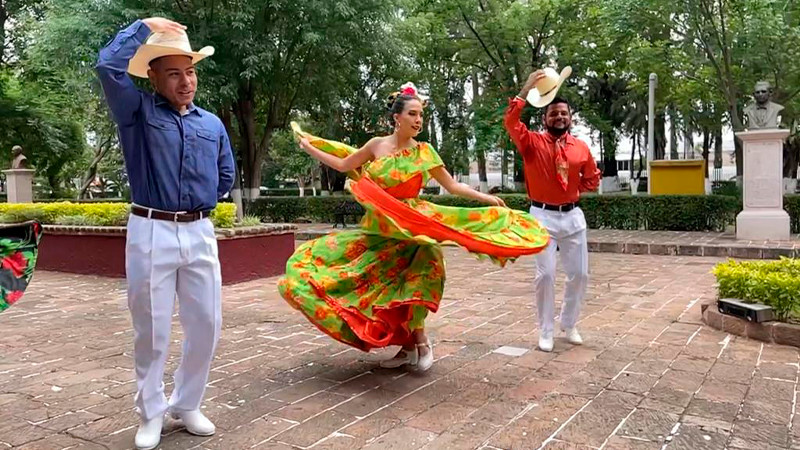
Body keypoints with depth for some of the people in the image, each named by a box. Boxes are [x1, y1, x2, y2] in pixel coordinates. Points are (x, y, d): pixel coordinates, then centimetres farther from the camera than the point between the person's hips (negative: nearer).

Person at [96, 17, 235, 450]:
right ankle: (151, 414, 22)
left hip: (200, 233, 4)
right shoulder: (138, 112, 1)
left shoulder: (213, 124, 12)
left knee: (206, 324, 7)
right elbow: (108, 66, -17)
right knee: (151, 330, 5)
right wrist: (144, 27, -6)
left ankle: (187, 405, 26)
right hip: (152, 233, -4)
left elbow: (225, 176, 23)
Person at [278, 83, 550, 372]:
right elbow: (343, 165, 11)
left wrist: (486, 198, -7)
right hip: (378, 228, 3)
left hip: (408, 228, -2)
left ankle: (415, 343, 12)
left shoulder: (424, 152, -3)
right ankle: (412, 345, 11)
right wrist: (308, 147, 13)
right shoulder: (377, 145, 0)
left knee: (400, 291, -8)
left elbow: (453, 186, 1)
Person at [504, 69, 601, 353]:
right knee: (546, 274, -4)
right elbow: (511, 122, -22)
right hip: (543, 216, -4)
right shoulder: (532, 142, -4)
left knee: (579, 273, 8)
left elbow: (592, 179, 17)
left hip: (573, 215, 4)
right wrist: (527, 90, -25)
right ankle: (545, 332, 11)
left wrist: (572, 189, 2)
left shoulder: (581, 148, 4)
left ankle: (569, 325, 29)